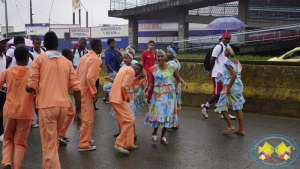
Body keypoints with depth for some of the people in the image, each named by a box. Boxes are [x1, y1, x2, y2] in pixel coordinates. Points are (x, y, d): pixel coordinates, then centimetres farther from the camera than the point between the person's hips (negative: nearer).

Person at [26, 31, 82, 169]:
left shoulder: (39, 60, 0)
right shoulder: (67, 62, 11)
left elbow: (31, 87, -6)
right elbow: (76, 87, 3)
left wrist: (25, 87, 18)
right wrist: (78, 112, 7)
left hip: (47, 106, -5)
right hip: (63, 105, 5)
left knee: (49, 145, 1)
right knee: (53, 141, 23)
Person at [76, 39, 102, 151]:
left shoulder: (84, 57, 11)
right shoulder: (96, 59, -14)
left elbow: (77, 74, 14)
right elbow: (90, 77, -24)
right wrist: (94, 92, -17)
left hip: (80, 89, 9)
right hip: (86, 91, -9)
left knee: (90, 115, 21)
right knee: (87, 119, -1)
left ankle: (86, 138, 32)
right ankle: (84, 144, 7)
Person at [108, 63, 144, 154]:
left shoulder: (125, 68, 19)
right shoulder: (131, 71, -11)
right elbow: (124, 86, -23)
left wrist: (137, 79, 20)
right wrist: (126, 97, -9)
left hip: (114, 98, 10)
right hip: (119, 99, -10)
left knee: (125, 121, 14)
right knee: (130, 120, -9)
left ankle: (128, 144, 18)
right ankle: (119, 143, -6)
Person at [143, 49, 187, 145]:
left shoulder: (172, 67, -2)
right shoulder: (153, 69, 2)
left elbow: (178, 77, 1)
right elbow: (152, 83, 8)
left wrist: (183, 82, -19)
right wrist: (147, 92, -2)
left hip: (169, 94, 0)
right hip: (157, 94, 0)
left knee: (168, 113, 4)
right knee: (157, 113, -3)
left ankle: (163, 136, 18)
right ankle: (154, 134, 21)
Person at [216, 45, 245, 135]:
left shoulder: (227, 62, -14)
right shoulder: (237, 62, 11)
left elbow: (234, 75, -23)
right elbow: (237, 75, 14)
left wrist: (228, 88, -21)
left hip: (230, 86, -8)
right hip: (239, 85, 8)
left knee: (222, 106, 7)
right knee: (238, 108, 10)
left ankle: (230, 125, 6)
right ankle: (242, 129, 12)